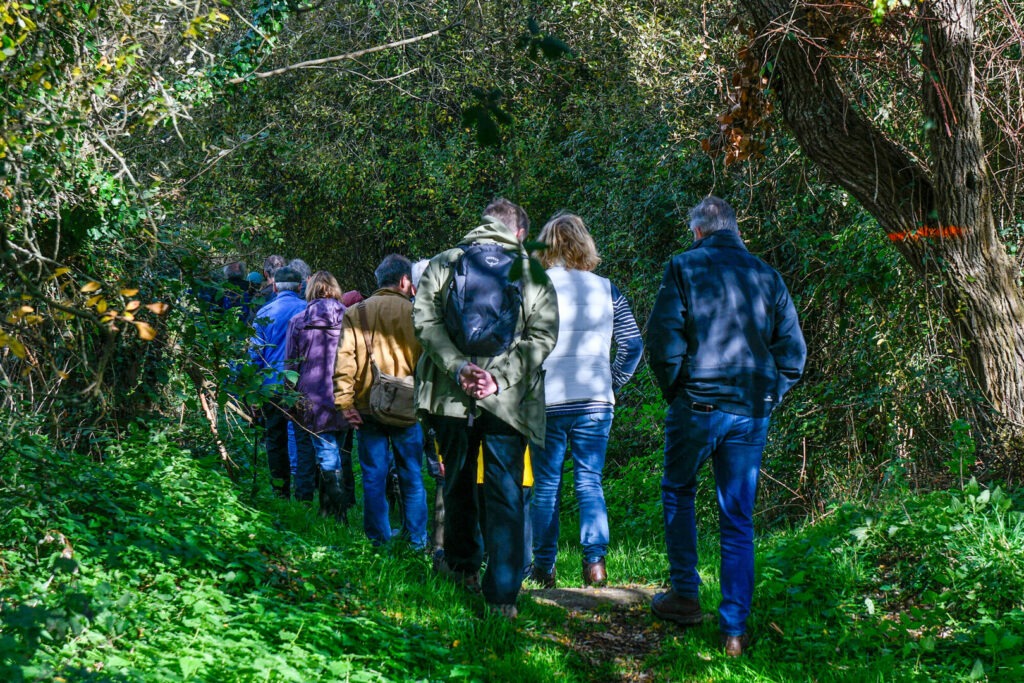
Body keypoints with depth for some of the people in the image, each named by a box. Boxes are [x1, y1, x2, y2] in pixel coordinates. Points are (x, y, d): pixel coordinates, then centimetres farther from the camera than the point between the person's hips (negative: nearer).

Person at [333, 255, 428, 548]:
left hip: (368, 407, 2)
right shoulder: (414, 312, -5)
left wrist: (344, 401, -4)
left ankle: (378, 540, 12)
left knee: (373, 477, 8)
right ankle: (416, 540, 14)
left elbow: (344, 359, -4)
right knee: (412, 477, 9)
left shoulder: (354, 314, 2)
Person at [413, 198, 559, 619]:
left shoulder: (443, 263, 7)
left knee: (459, 481, 20)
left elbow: (425, 320, -4)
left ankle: (462, 564, 36)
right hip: (509, 399, -2)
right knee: (506, 491, 0)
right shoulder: (533, 274, 5)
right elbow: (543, 336, -5)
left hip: (451, 394, 2)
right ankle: (503, 593, -6)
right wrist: (499, 376, -10)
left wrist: (457, 366, -10)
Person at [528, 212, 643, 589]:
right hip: (595, 402, 2)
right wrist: (612, 381, 14)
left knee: (546, 484, 8)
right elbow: (633, 345, 4)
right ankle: (595, 560, -5)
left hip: (546, 402, -2)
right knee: (589, 481, 8)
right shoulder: (606, 289, 3)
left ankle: (544, 566, 11)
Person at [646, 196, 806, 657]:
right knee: (739, 520, 7)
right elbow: (793, 351, 7)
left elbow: (663, 338, -10)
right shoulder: (766, 276, 9)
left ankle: (685, 596, 18)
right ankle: (734, 628, 5)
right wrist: (768, 398, 13)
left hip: (698, 405, -3)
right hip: (752, 412, 3)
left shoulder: (685, 267, -2)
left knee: (678, 493, 20)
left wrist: (674, 390, 3)